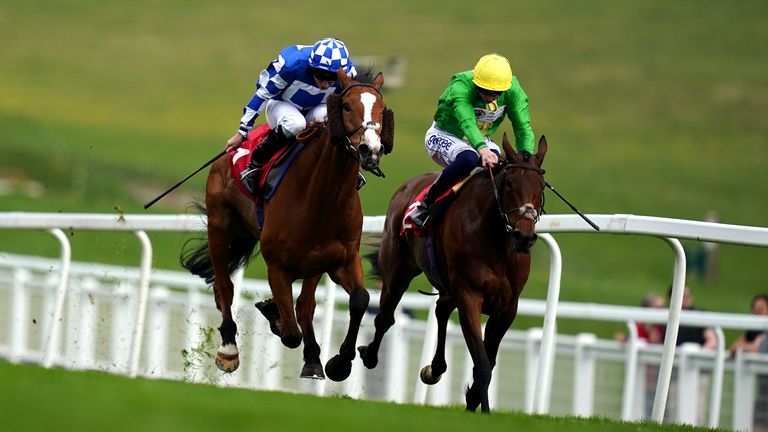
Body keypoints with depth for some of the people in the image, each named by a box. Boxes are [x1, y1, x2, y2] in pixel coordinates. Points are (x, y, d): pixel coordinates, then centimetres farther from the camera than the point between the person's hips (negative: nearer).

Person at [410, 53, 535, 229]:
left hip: (481, 140, 5)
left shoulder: (513, 90, -18)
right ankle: (425, 205, -23)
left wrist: (526, 156, -40)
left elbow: (523, 127, -21)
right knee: (469, 159, -37)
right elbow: (467, 122, -50)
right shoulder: (460, 87, -34)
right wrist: (482, 149, -67)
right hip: (444, 136, -5)